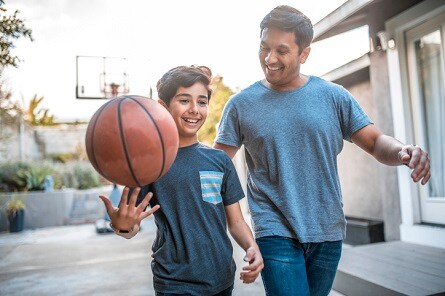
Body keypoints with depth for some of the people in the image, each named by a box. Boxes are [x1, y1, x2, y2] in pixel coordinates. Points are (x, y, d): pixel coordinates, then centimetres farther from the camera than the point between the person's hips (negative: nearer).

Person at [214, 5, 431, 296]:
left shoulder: (333, 96, 0)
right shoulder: (241, 104, -3)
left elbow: (376, 142, 1)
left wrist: (404, 152, -20)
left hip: (328, 231, 3)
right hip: (276, 233, -2)